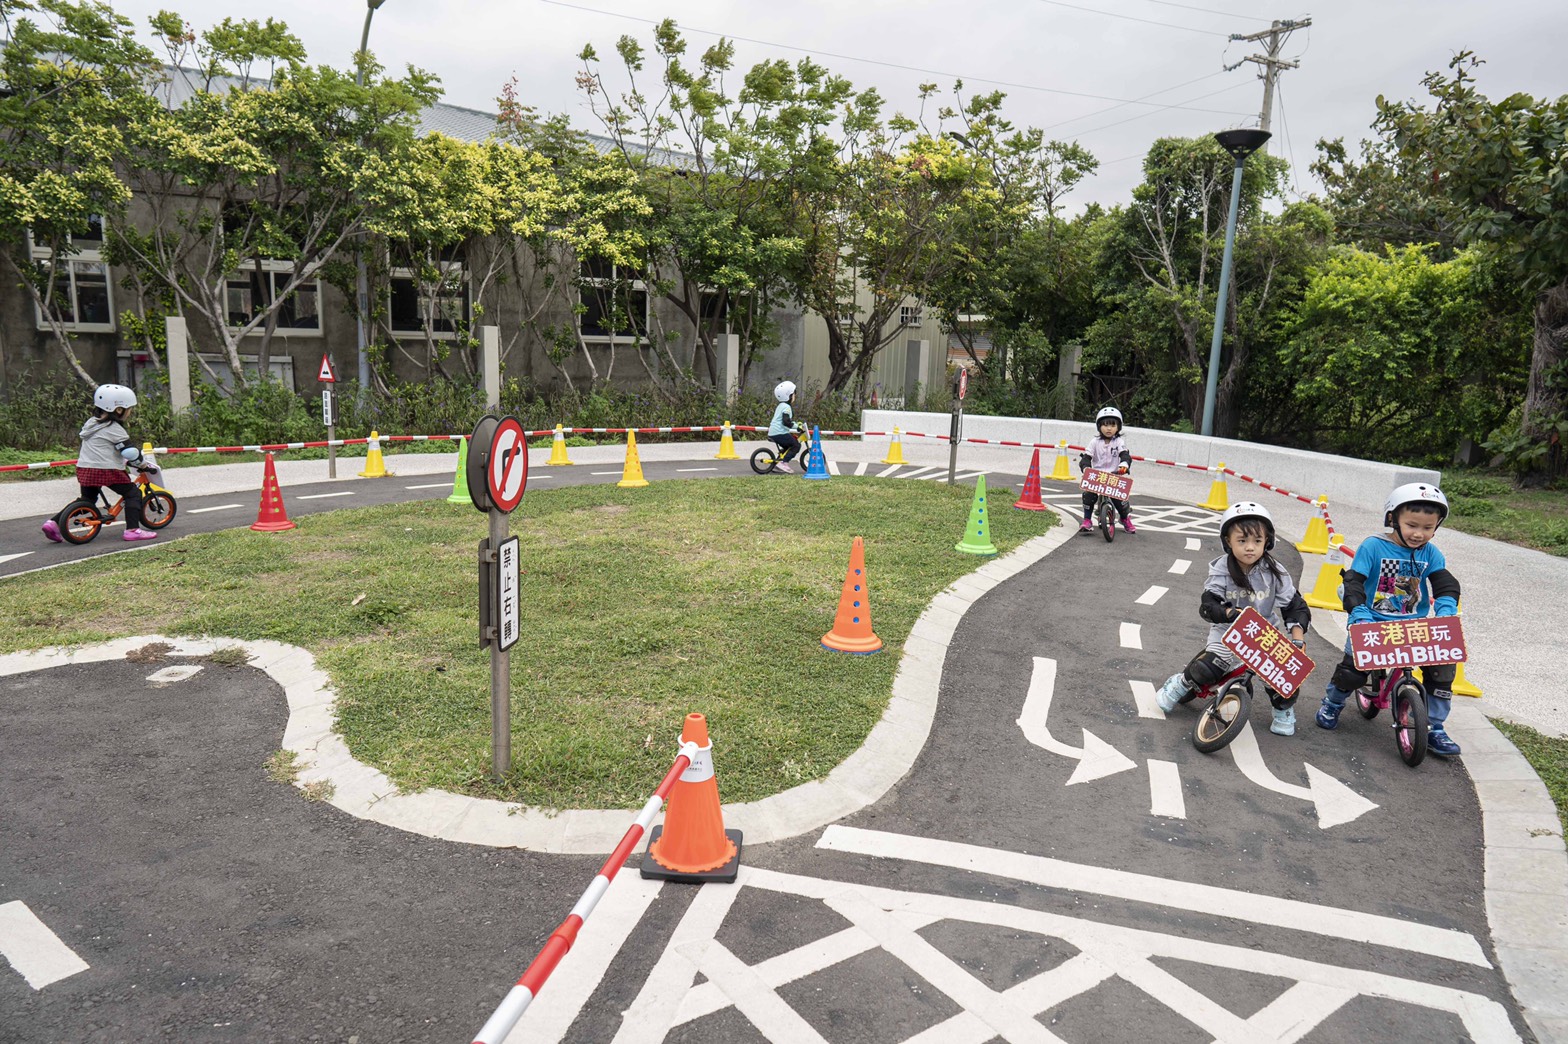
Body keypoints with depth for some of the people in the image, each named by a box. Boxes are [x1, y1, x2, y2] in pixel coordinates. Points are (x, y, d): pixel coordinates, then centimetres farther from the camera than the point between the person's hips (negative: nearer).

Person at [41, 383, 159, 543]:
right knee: (133, 493, -1)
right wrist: (145, 465, -2)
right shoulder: (114, 428, -8)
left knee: (87, 499, 21)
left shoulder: (92, 423, 19)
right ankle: (132, 530, -12)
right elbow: (130, 451, -14)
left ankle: (53, 523, 13)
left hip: (84, 469, 9)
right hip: (106, 470, -9)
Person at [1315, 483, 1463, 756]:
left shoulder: (1430, 553, 3)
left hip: (1415, 626, 3)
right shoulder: (1373, 546, -7)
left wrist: (1445, 613, -23)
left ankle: (1434, 728, 5)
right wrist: (1359, 613, -26)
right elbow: (1354, 582, -12)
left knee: (1444, 662, -14)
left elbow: (1446, 585, -3)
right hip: (1374, 623, -3)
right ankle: (1332, 704, 16)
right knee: (1354, 666, -19)